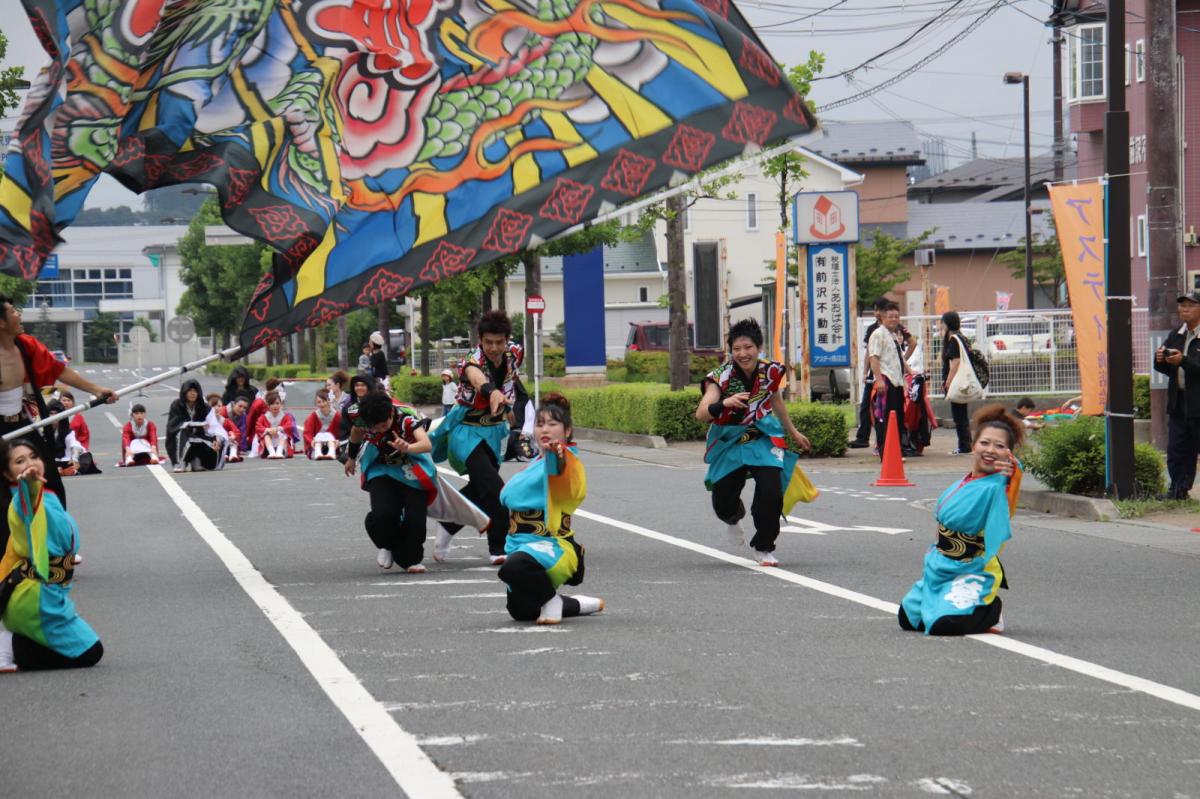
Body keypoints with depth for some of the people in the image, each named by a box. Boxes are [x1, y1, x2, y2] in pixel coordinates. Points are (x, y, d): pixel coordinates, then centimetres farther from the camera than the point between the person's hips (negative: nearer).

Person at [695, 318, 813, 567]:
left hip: (764, 439, 1)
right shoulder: (721, 377, -20)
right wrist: (724, 403, -53)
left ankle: (763, 547, 5)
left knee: (771, 493, -18)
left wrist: (792, 432, 25)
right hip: (730, 443, -1)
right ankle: (733, 519, 42)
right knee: (723, 503, 0)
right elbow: (701, 413, -33)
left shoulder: (770, 371, -10)